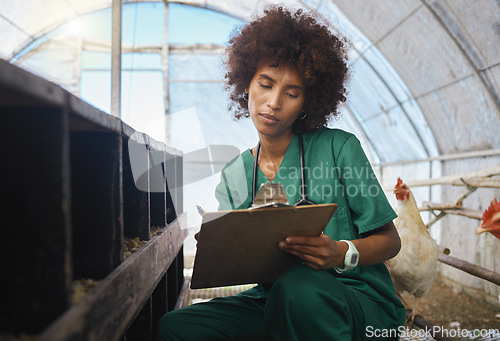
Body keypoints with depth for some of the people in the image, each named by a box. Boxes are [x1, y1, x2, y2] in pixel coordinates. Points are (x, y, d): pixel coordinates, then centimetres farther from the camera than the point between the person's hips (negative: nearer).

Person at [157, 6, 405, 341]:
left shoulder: (338, 147, -4)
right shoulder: (232, 177, 9)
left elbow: (389, 241, -1)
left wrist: (341, 254, -22)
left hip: (356, 298, -4)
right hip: (272, 298, 4)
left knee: (297, 287, -38)